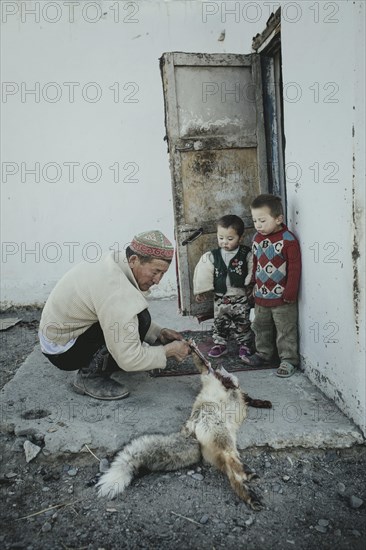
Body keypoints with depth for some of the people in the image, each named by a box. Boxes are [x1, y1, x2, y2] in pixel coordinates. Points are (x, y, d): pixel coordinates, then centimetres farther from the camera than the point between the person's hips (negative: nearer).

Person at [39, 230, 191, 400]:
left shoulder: (114, 261, -4)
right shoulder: (116, 291, -32)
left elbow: (120, 315, 10)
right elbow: (129, 359, -29)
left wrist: (159, 333, -1)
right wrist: (168, 351, -14)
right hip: (62, 349, -9)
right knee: (140, 319, -23)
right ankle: (89, 377, -10)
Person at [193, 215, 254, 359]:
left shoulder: (246, 254, -10)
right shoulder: (212, 256, -6)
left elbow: (252, 271, -4)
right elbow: (203, 274, -2)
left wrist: (250, 286, -6)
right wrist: (201, 291, -1)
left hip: (240, 298, -2)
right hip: (220, 298, 2)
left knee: (242, 324, 9)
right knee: (220, 323, 14)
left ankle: (245, 345, 27)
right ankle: (220, 344, 31)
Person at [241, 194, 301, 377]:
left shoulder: (288, 239, -17)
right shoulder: (257, 238, 4)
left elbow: (294, 269, -17)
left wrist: (290, 294, -17)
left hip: (282, 298, -7)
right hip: (261, 296, 7)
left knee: (285, 330, 6)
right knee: (261, 328, 19)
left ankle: (288, 359, 18)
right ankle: (263, 354, 36)